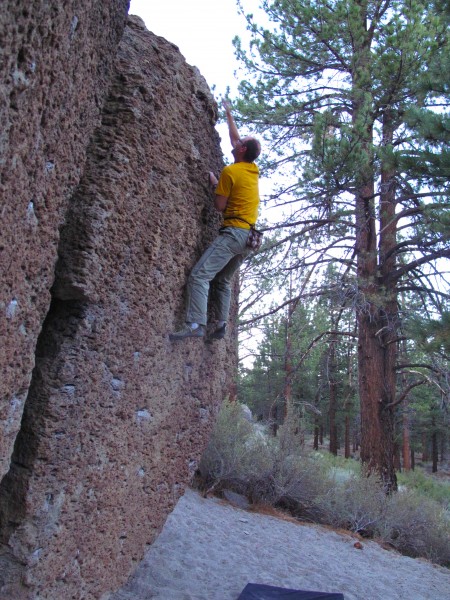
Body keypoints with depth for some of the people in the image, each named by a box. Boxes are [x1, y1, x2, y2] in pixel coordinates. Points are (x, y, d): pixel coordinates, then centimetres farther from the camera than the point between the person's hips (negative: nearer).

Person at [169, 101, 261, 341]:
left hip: (233, 232, -9)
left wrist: (215, 184, 10)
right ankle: (221, 326, 11)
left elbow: (220, 205, -6)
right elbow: (235, 138, 31)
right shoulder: (253, 170, 15)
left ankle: (196, 324, -28)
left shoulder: (230, 171, -8)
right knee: (223, 281, 17)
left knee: (200, 275, -17)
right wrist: (229, 115, 42)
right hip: (249, 236, 9)